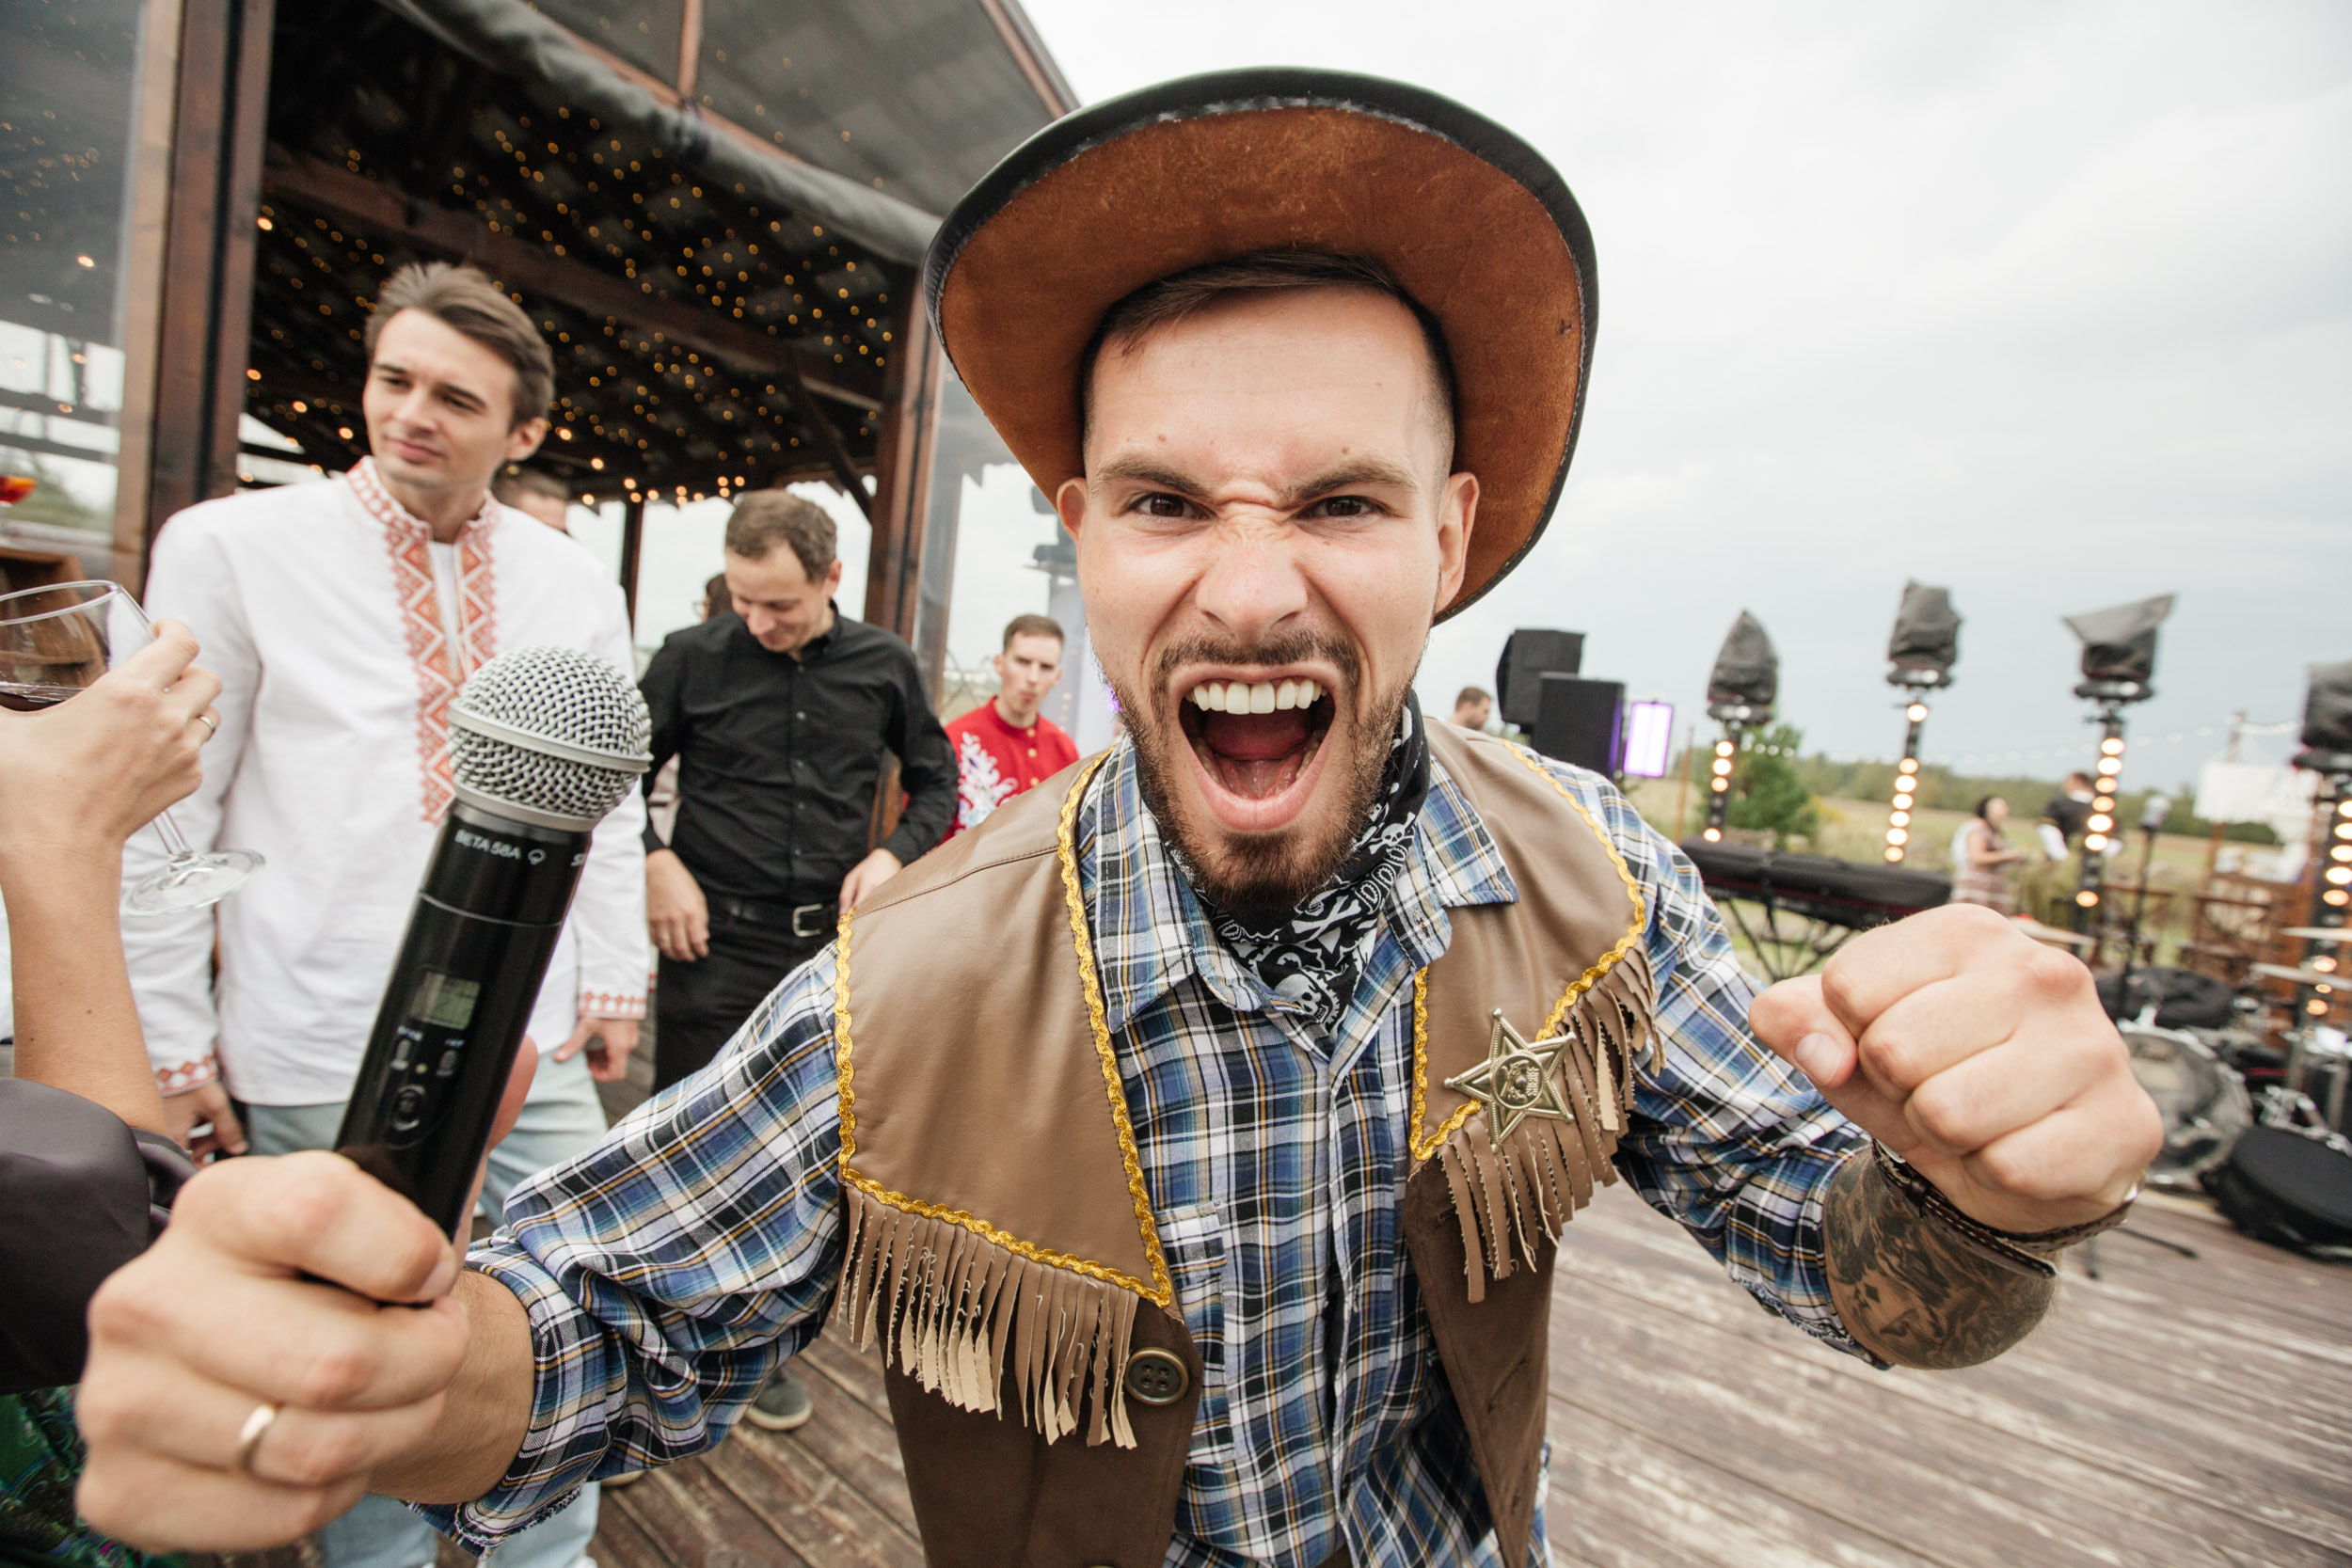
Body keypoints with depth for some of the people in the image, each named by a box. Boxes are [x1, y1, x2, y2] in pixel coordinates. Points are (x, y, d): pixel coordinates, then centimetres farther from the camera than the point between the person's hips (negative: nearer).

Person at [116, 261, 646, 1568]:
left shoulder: (576, 585, 5)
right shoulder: (230, 547, -2)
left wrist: (614, 980, 8)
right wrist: (174, 1042, -1)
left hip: (532, 1042, 3)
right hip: (321, 1062, -2)